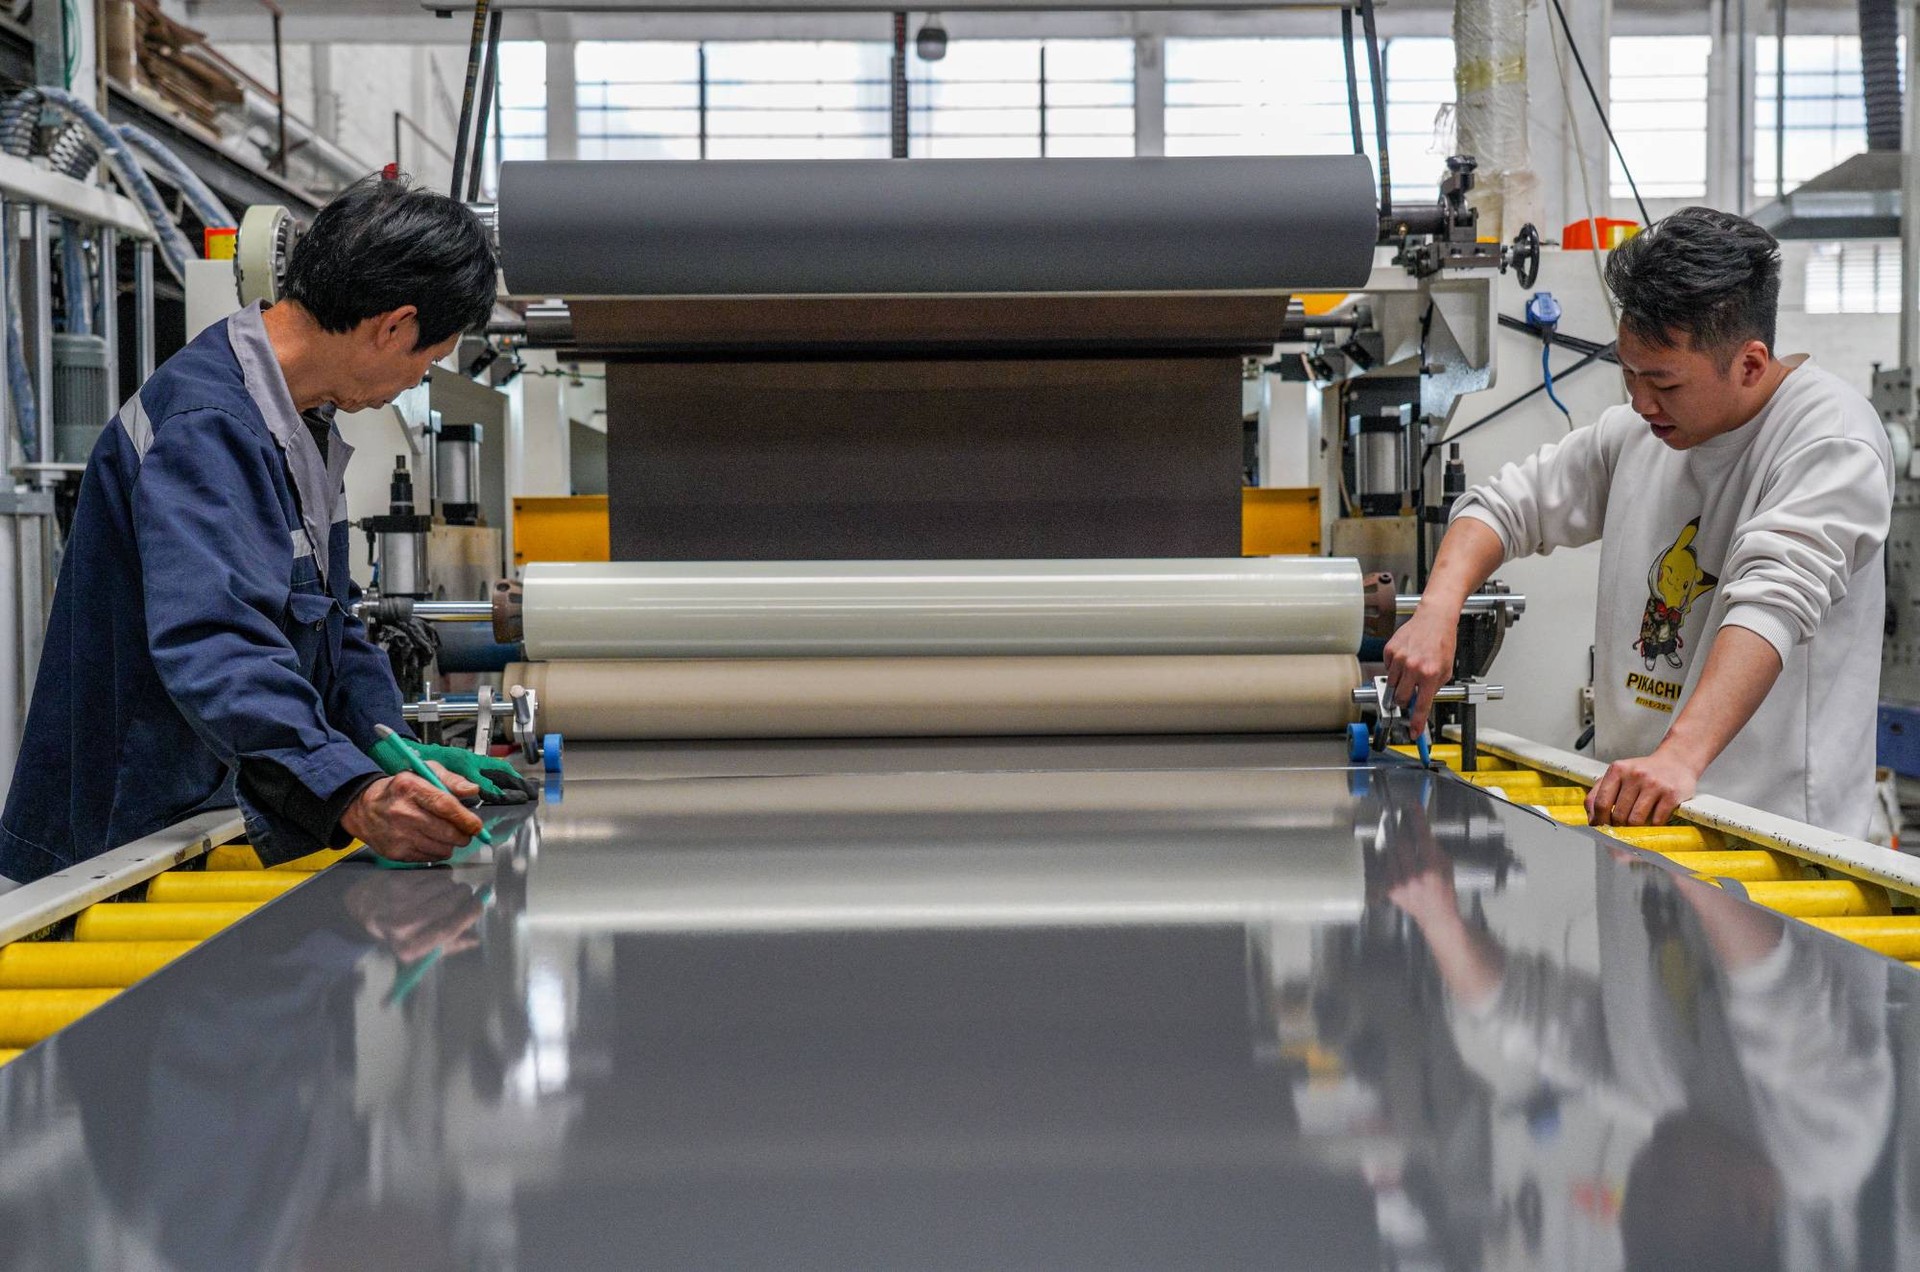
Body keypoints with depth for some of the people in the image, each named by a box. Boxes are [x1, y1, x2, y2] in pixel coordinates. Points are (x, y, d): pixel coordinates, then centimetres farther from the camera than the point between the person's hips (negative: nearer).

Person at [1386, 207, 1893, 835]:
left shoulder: (1834, 438, -11)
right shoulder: (1636, 431, 12)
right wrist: (1436, 613, -2)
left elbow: (1773, 602, -25)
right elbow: (1504, 506, 19)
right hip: (1628, 805, 6)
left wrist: (1682, 757, -38)